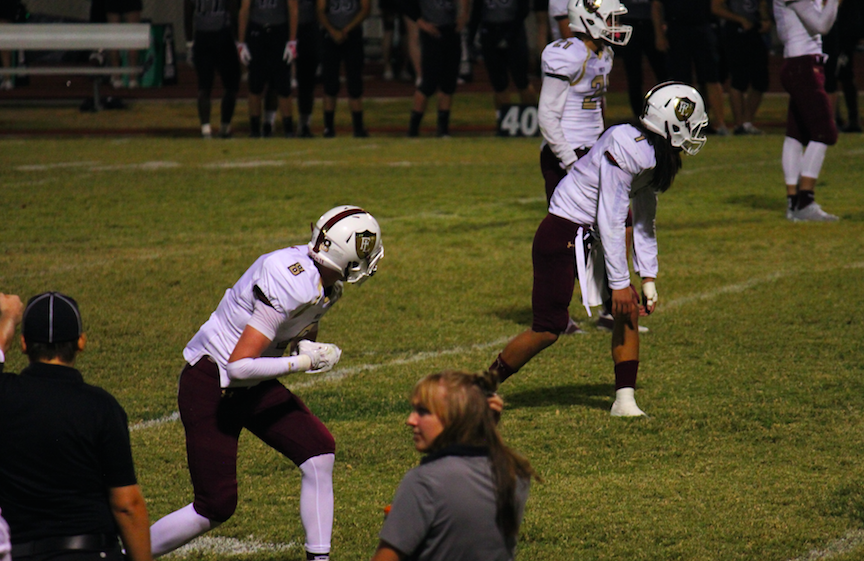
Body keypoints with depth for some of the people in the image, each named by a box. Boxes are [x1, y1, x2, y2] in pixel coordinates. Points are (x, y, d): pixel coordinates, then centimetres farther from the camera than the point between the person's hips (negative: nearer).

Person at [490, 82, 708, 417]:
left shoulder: (655, 155, 4)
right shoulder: (628, 150, -26)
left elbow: (644, 222, 13)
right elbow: (612, 221, -25)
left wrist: (648, 278, 10)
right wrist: (620, 283, -20)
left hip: (590, 238, 9)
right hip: (560, 235, -9)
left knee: (628, 309, 0)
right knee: (548, 329, -6)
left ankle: (625, 400, 4)